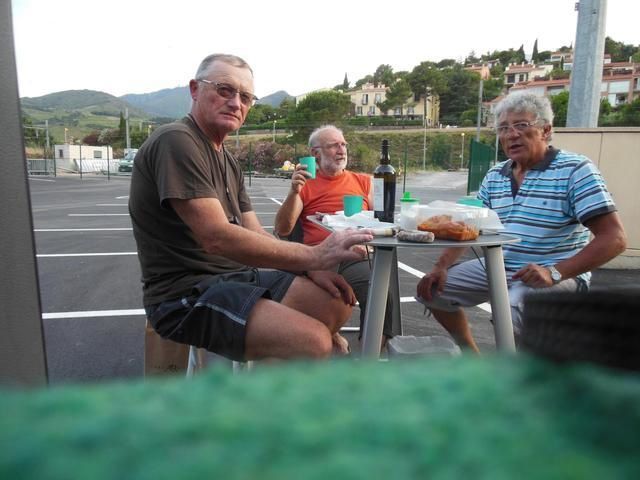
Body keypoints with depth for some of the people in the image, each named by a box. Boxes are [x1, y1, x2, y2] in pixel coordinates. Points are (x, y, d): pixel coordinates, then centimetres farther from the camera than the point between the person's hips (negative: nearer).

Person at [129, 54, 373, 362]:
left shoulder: (228, 162, 15)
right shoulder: (176, 141, -16)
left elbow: (255, 236, 11)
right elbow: (217, 238, -25)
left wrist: (312, 269, -5)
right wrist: (313, 255, -23)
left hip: (236, 275, 9)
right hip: (186, 292, -9)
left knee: (337, 304, 5)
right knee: (314, 342, -25)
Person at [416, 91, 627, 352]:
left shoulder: (575, 170, -12)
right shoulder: (494, 176, 8)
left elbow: (614, 238, -17)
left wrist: (554, 273, -28)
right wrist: (441, 266, -5)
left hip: (557, 275, -7)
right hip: (498, 267, 7)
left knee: (510, 310, -36)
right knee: (433, 288, 4)